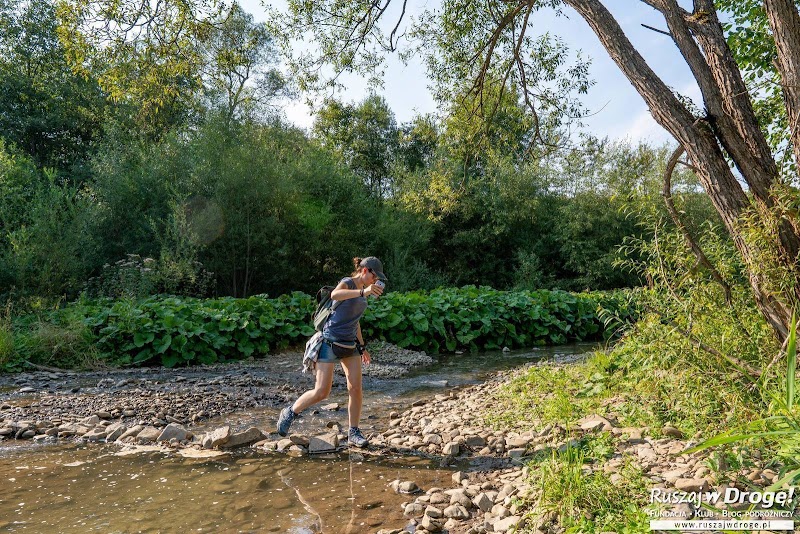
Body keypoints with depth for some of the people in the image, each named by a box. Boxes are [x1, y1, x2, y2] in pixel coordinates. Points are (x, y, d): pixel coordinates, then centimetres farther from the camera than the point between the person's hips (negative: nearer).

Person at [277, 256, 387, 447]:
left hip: (350, 345, 8)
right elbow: (335, 294, -38)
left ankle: (353, 433, 13)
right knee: (321, 393, -5)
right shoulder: (347, 282, -12)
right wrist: (363, 292, -48)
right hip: (331, 343, -8)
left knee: (356, 389, 1)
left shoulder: (362, 291, 12)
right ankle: (289, 413, 19)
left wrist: (362, 346, 22)